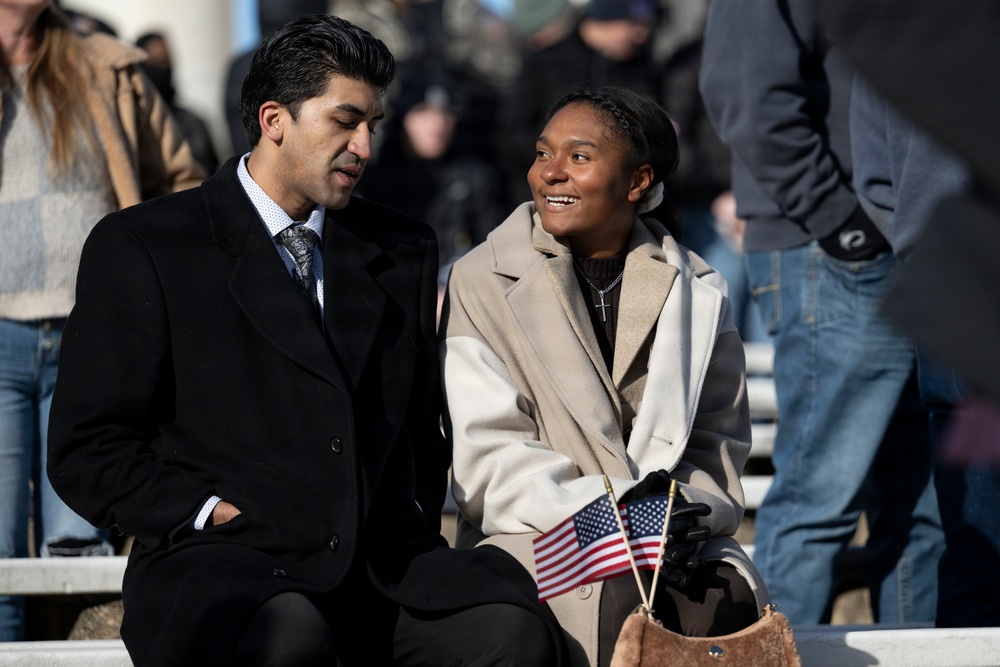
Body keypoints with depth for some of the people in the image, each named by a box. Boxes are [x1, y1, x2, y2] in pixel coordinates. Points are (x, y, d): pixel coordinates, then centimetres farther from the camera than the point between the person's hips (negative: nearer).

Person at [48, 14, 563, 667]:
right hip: (222, 561, -3)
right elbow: (88, 451, 3)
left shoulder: (404, 251, 21)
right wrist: (216, 513, -10)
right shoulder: (141, 246, 6)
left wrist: (419, 525, 7)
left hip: (385, 564, 4)